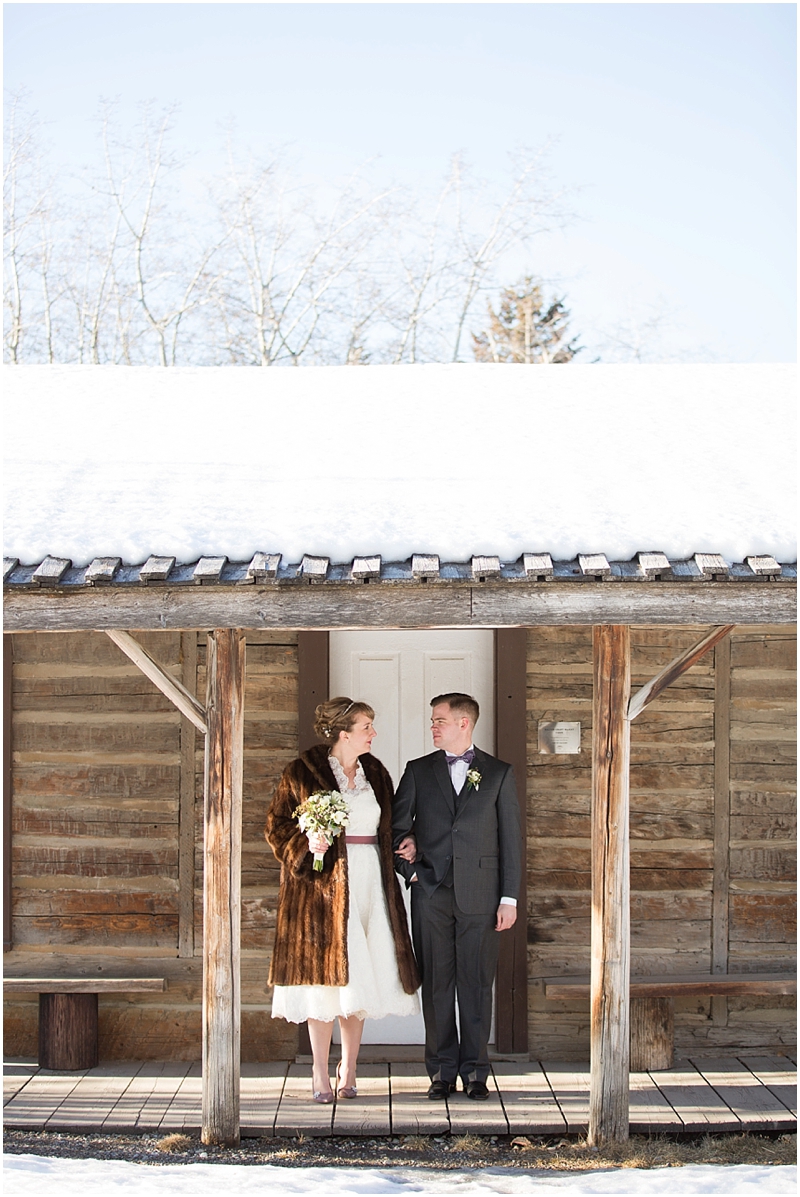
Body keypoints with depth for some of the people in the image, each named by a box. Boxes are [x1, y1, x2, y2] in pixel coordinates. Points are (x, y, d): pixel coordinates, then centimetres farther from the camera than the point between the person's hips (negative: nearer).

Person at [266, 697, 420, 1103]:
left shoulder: (375, 773, 14)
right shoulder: (303, 773, -2)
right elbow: (277, 826, 0)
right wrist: (305, 844, -16)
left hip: (370, 884, 5)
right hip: (324, 884, -5)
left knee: (360, 980, 4)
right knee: (326, 978, -4)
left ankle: (348, 1071, 13)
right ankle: (320, 1074, 4)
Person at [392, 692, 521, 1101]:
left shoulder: (499, 773, 6)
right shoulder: (418, 771, 10)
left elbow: (510, 838, 4)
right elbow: (397, 827, 13)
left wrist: (509, 898, -1)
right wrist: (410, 870, 0)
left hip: (479, 895, -1)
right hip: (431, 894, 1)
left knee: (476, 985, 2)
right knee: (436, 985, 3)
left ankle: (475, 1071, 10)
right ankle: (442, 1072, 10)